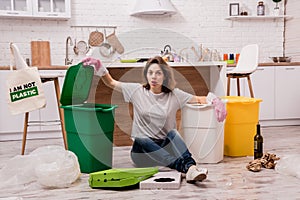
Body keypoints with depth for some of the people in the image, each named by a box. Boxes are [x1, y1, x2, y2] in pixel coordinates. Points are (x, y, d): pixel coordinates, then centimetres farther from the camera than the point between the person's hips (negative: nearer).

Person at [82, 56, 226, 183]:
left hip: (165, 144, 1)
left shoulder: (173, 94, 2)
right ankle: (188, 168, -49)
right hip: (142, 147, -1)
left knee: (173, 133, -28)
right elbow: (111, 83, 4)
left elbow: (198, 99, -4)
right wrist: (100, 69, -14)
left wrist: (214, 100, -24)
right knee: (145, 142, -34)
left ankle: (191, 167, -45)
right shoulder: (137, 90, 2)